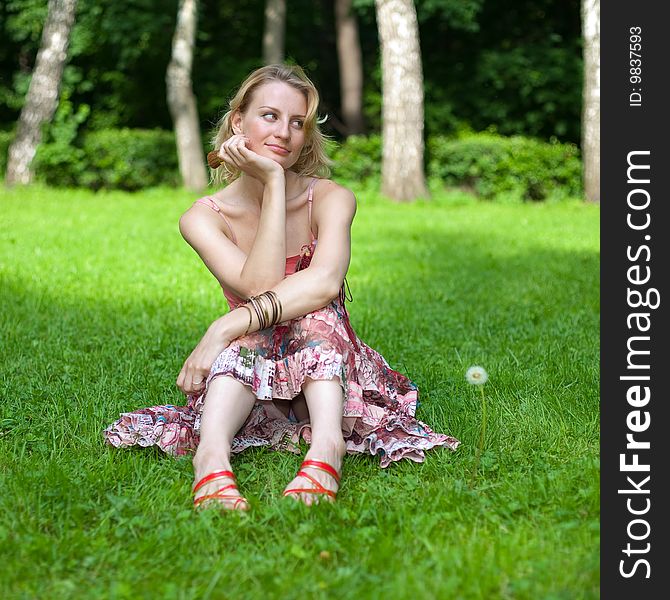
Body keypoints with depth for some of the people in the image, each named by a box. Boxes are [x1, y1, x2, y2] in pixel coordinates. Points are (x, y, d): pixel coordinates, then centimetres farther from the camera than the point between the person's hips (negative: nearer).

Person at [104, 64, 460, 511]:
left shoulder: (331, 198, -8)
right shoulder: (203, 218, -6)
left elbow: (325, 281, -30)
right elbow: (258, 286, -24)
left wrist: (226, 328, -38)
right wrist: (273, 181, -23)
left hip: (327, 368, 0)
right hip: (250, 374, 1)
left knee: (314, 308, -30)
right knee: (253, 327, -31)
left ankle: (327, 444, -52)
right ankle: (212, 453, -53)